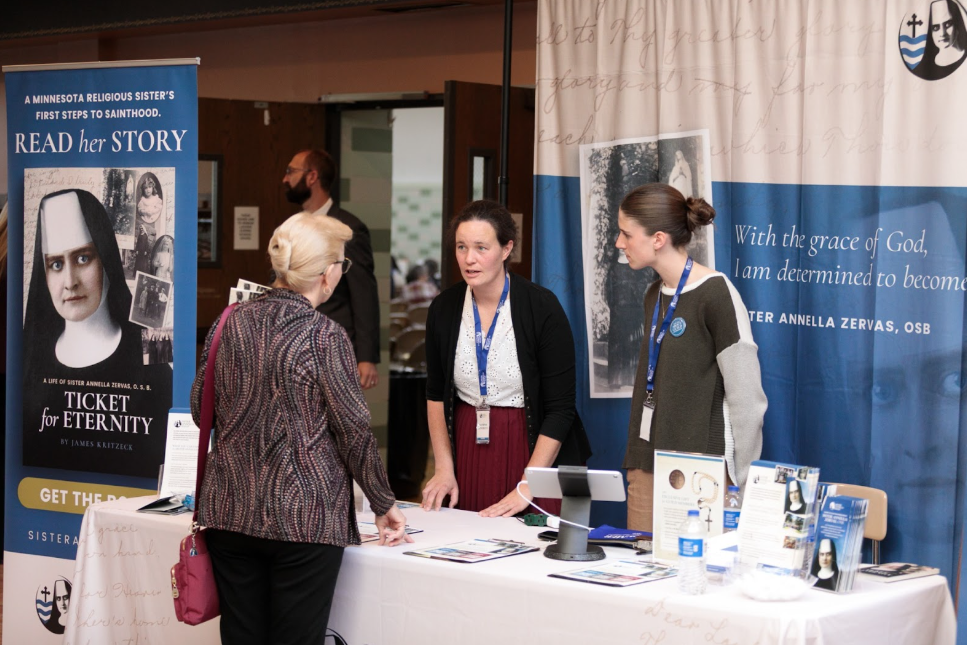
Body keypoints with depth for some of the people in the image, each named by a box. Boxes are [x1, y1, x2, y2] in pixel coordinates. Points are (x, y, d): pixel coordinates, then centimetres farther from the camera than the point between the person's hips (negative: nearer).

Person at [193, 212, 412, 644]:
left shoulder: (230, 323, 4)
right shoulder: (323, 336, -11)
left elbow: (200, 408, 13)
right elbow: (353, 430, -7)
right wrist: (383, 505, 5)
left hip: (230, 510, 5)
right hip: (303, 518, -5)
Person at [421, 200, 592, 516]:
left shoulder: (541, 307, -14)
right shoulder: (443, 309, -1)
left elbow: (560, 409, -14)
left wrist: (526, 489, -18)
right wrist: (444, 468, 1)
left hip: (535, 448, -3)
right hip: (468, 448, 3)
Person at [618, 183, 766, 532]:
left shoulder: (715, 294, -13)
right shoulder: (654, 295, 11)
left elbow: (747, 399, -13)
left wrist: (737, 482, -10)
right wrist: (638, 461, 13)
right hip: (647, 468, 8)